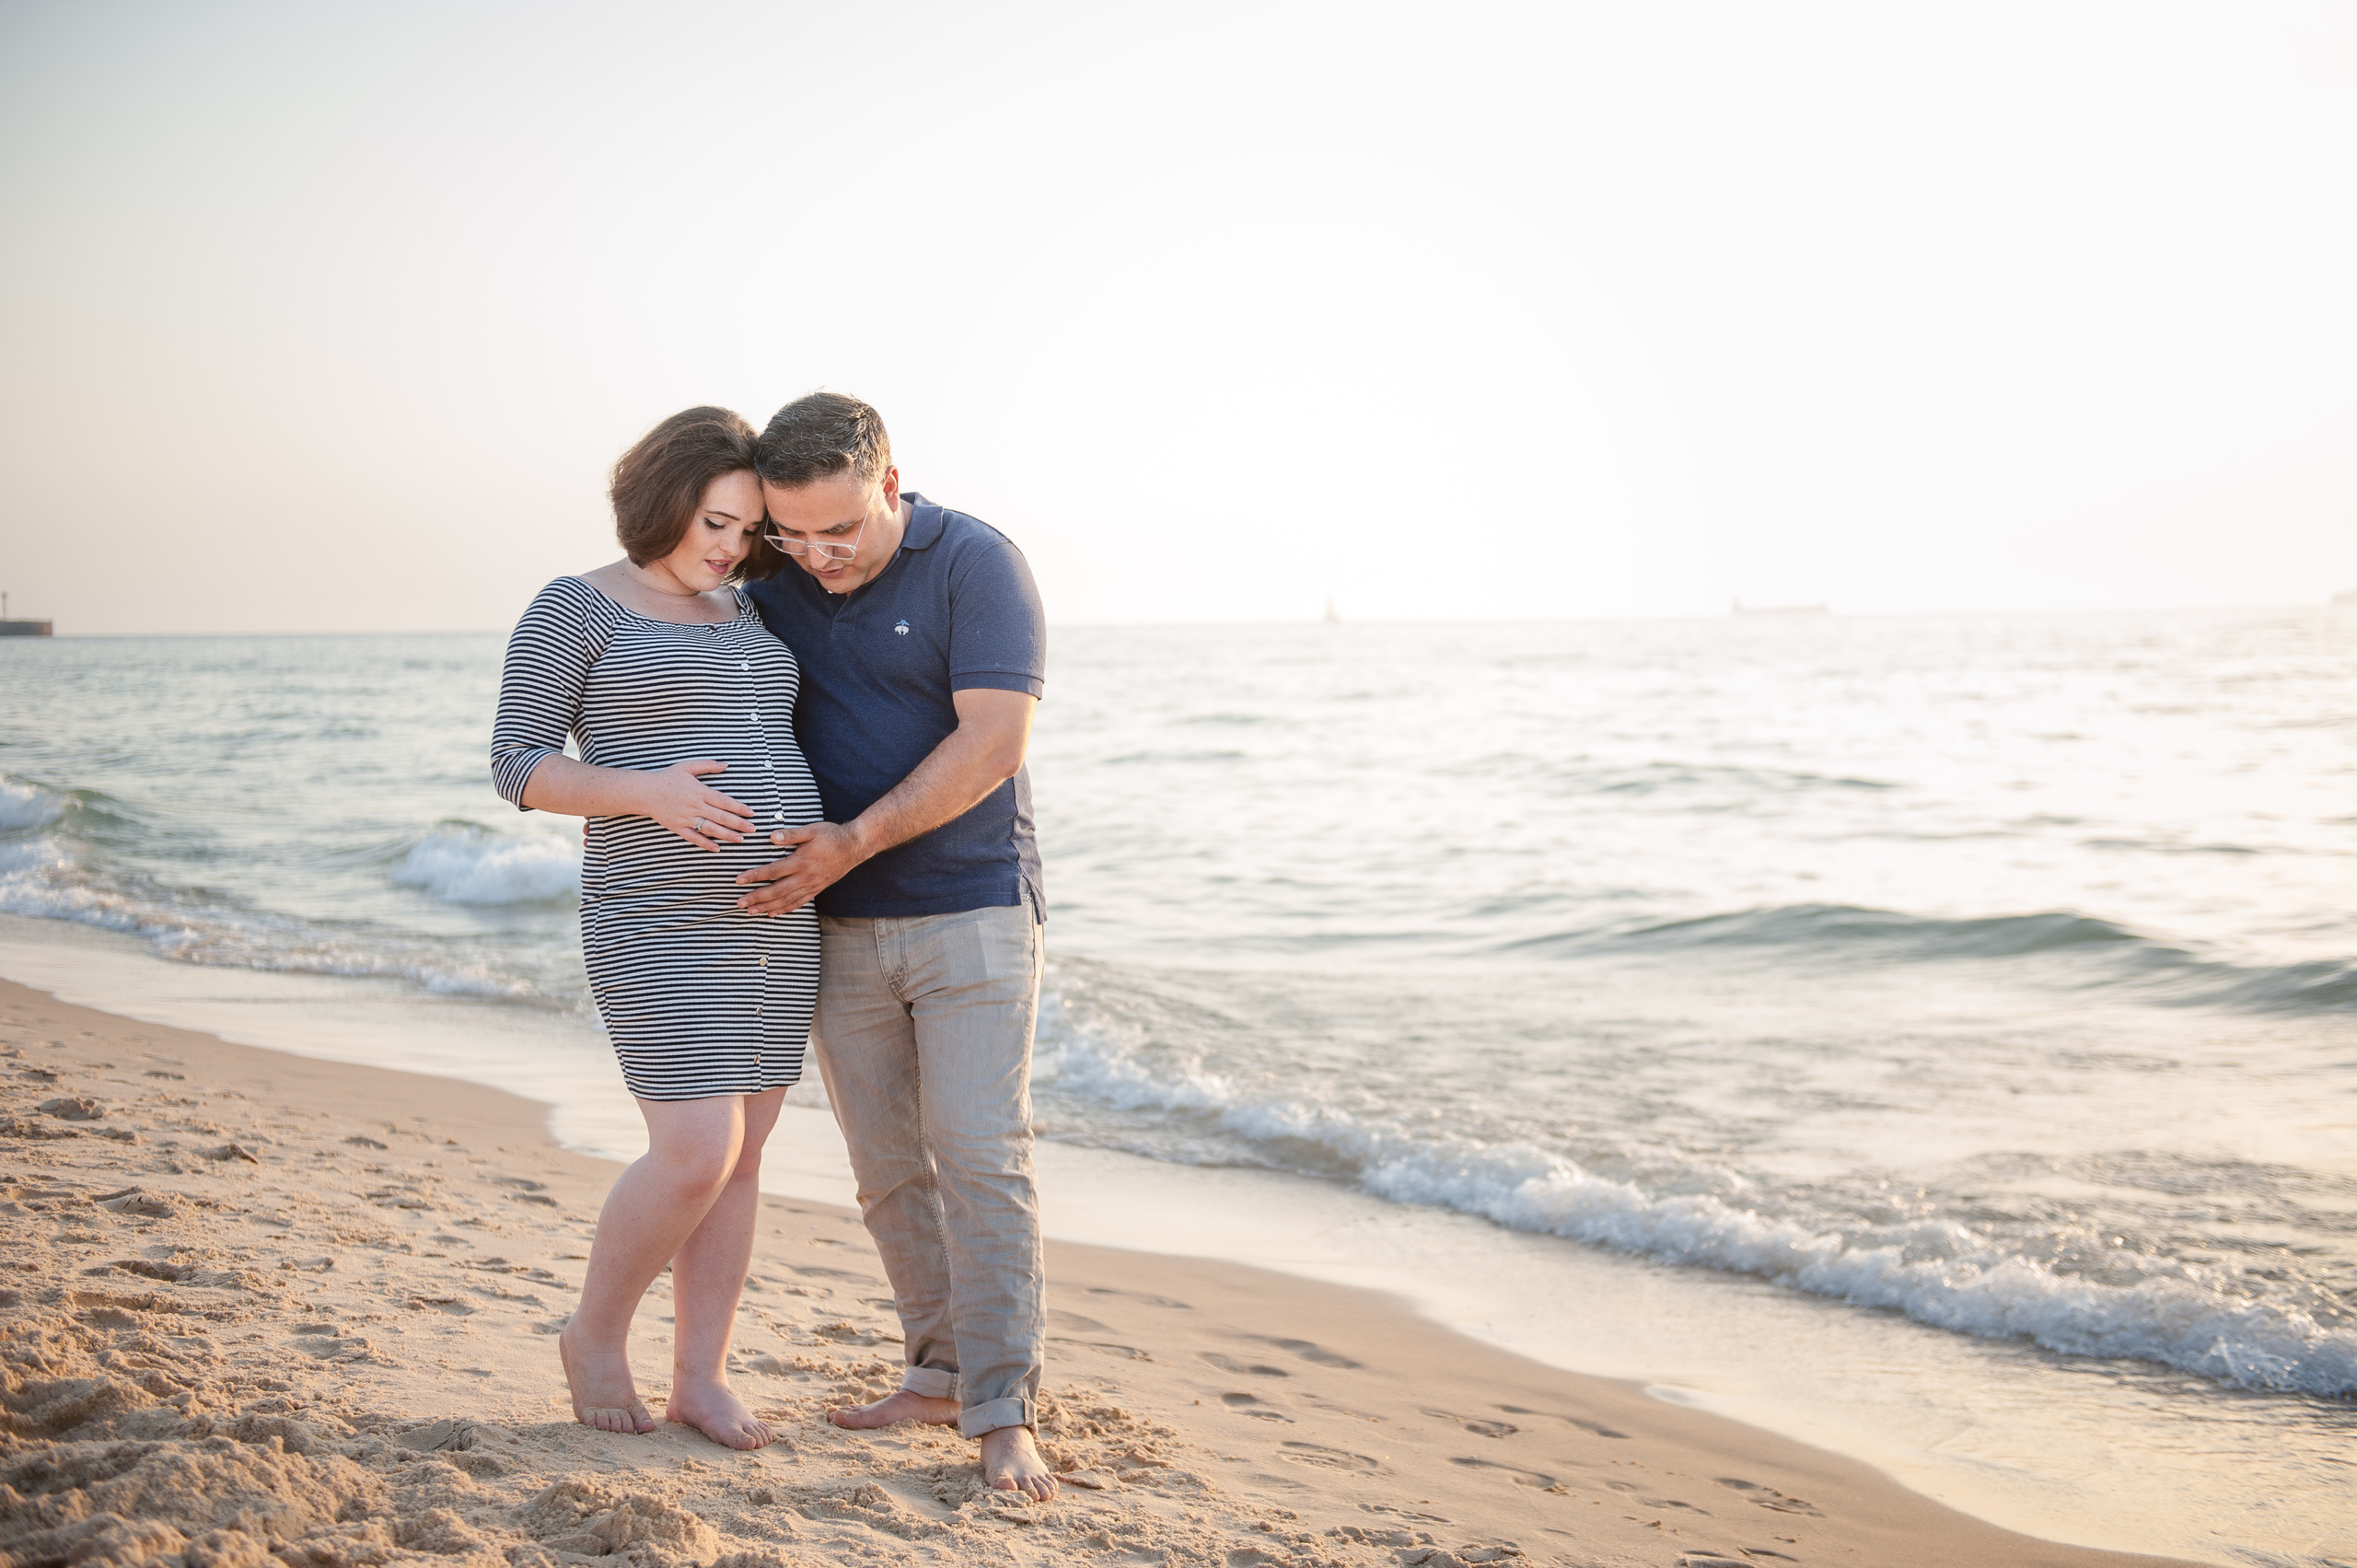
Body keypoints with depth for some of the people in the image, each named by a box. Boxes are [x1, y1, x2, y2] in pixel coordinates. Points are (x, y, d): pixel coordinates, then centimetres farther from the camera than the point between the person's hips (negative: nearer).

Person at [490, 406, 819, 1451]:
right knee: (696, 1158, -12)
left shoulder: (744, 614, 14)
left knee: (739, 1159, 7)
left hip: (776, 920, 7)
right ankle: (596, 1335, 13)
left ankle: (701, 1379, 16)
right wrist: (647, 792, -25)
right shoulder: (574, 610, -5)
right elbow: (520, 769, -9)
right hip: (661, 922, -7)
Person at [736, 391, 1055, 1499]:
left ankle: (1003, 1416, -6)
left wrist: (853, 843, -21)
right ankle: (940, 1372, 22)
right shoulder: (777, 585, 5)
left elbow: (992, 745, -20)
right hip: (840, 926, 5)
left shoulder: (976, 565, -13)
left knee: (981, 1157, -9)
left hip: (970, 913, -5)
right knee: (889, 1166, 9)